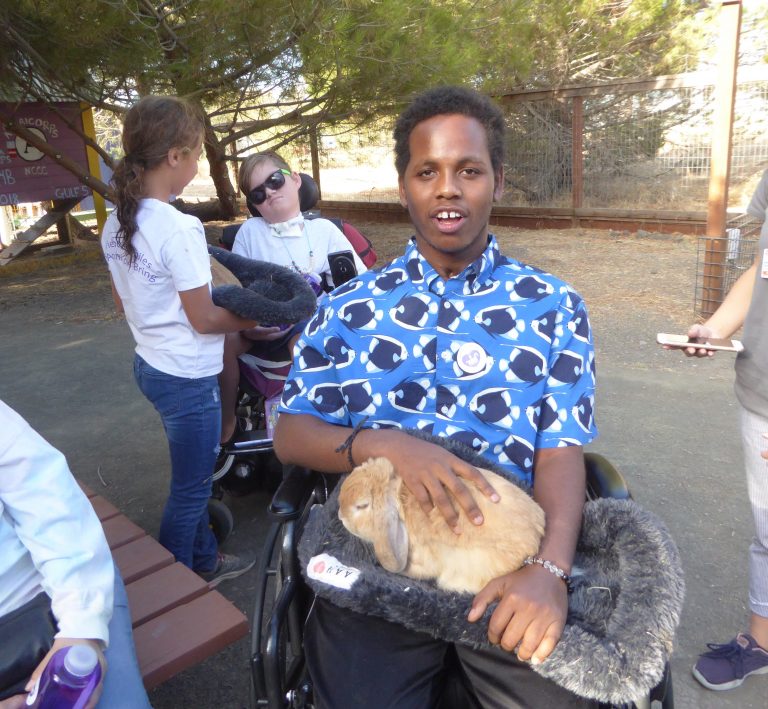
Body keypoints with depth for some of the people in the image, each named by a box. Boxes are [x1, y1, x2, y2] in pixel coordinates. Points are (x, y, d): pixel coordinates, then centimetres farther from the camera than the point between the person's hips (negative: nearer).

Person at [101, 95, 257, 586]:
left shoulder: (117, 223, 3)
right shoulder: (179, 228, -23)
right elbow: (204, 320, -18)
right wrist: (254, 319, -3)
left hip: (150, 365, 9)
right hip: (188, 378, -9)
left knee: (193, 476, 25)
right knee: (191, 489, 10)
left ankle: (205, 561, 44)